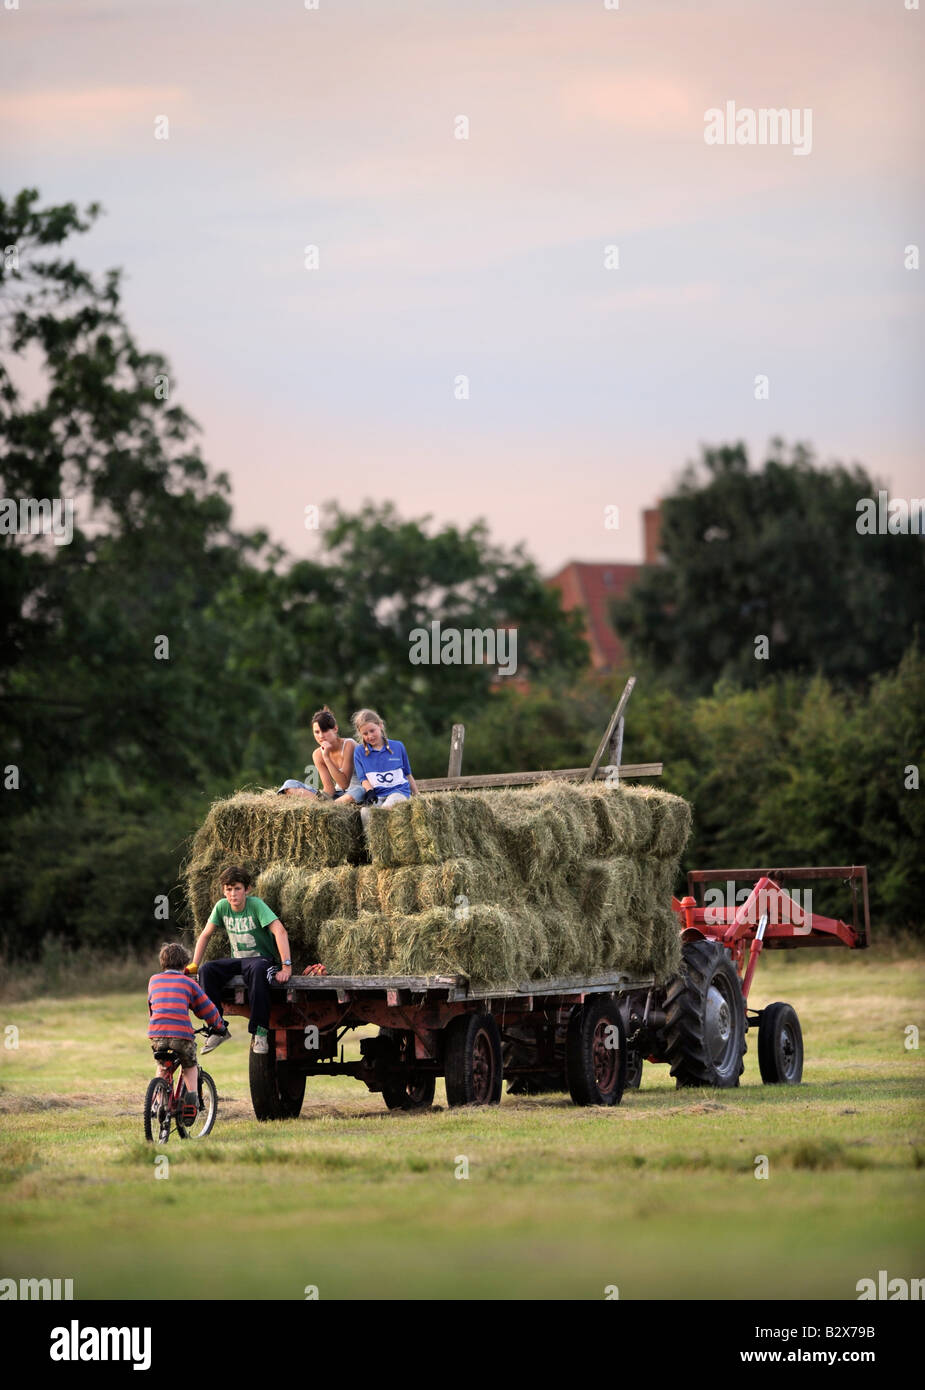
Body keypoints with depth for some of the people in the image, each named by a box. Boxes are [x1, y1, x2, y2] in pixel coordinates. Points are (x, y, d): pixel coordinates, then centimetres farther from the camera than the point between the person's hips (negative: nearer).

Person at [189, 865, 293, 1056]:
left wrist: (286, 966, -34)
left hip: (262, 958, -5)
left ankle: (259, 1032, -37)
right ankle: (218, 1029, -17)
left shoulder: (256, 905, -15)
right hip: (236, 959, 5)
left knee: (257, 970, -40)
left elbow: (279, 931, -26)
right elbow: (205, 935, 10)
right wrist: (194, 964, 1)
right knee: (207, 970, -24)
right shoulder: (222, 906, 0)